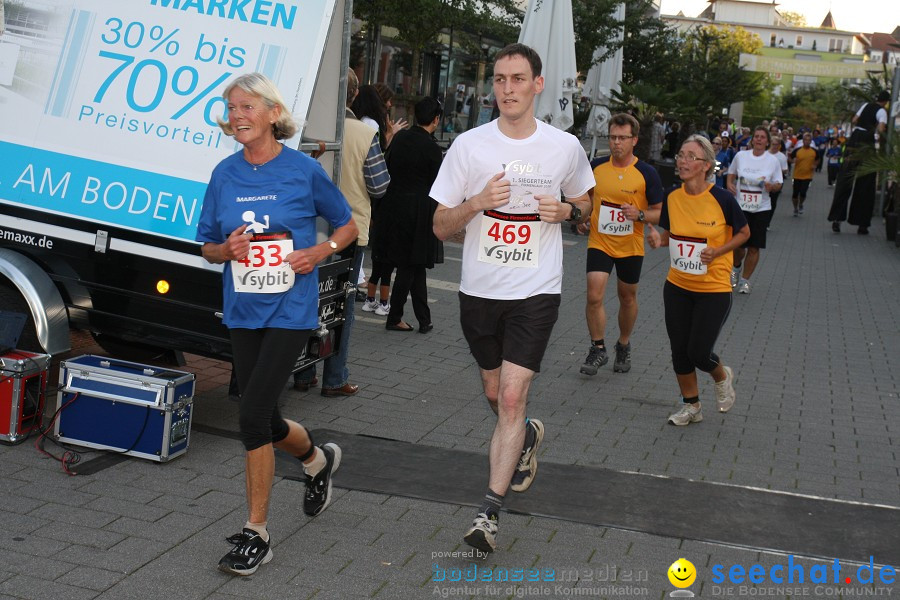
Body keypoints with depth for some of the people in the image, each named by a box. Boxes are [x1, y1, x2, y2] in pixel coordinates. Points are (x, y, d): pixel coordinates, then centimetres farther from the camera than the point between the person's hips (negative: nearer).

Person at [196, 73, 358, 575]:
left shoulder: (304, 170, -5)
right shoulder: (225, 175, 5)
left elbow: (347, 226, 7)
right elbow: (209, 248, 13)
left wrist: (319, 252, -11)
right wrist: (228, 249, -10)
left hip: (290, 311, -5)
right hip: (243, 312, 5)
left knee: (253, 416, -13)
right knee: (267, 421, 13)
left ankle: (257, 534, 1)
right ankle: (319, 459, 47)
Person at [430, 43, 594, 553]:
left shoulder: (565, 146, -1)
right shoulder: (469, 145, -3)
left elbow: (585, 205, 17)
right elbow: (440, 227, -1)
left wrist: (567, 210, -6)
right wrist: (477, 202, -20)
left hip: (536, 291, -2)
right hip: (479, 290, 2)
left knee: (512, 396, -12)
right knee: (496, 392, 16)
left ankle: (491, 511, -6)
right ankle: (527, 436, 49)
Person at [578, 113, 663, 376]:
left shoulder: (647, 173, -10)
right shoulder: (596, 167, -3)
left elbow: (660, 213, -4)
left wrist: (640, 215, -23)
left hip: (631, 247, -1)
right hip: (599, 243, 1)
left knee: (627, 298, 14)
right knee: (594, 296, -12)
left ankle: (624, 347, 36)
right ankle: (598, 349, 6)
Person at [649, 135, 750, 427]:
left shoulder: (722, 199, -15)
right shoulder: (672, 197, -3)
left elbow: (744, 233, -1)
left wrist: (717, 251, -16)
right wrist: (659, 240, -10)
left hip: (714, 288, -4)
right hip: (677, 286, 4)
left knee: (698, 352, -3)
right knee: (679, 350, 8)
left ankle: (722, 376, 32)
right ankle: (691, 405, 27)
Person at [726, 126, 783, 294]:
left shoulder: (773, 160, 0)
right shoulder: (740, 156, 1)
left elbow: (778, 185, 5)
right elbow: (731, 175, 14)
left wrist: (771, 186, -17)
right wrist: (730, 185, -7)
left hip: (761, 209, 0)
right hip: (740, 206, 0)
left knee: (754, 247, 0)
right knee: (738, 244, -1)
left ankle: (745, 280, 17)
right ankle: (736, 268, 33)